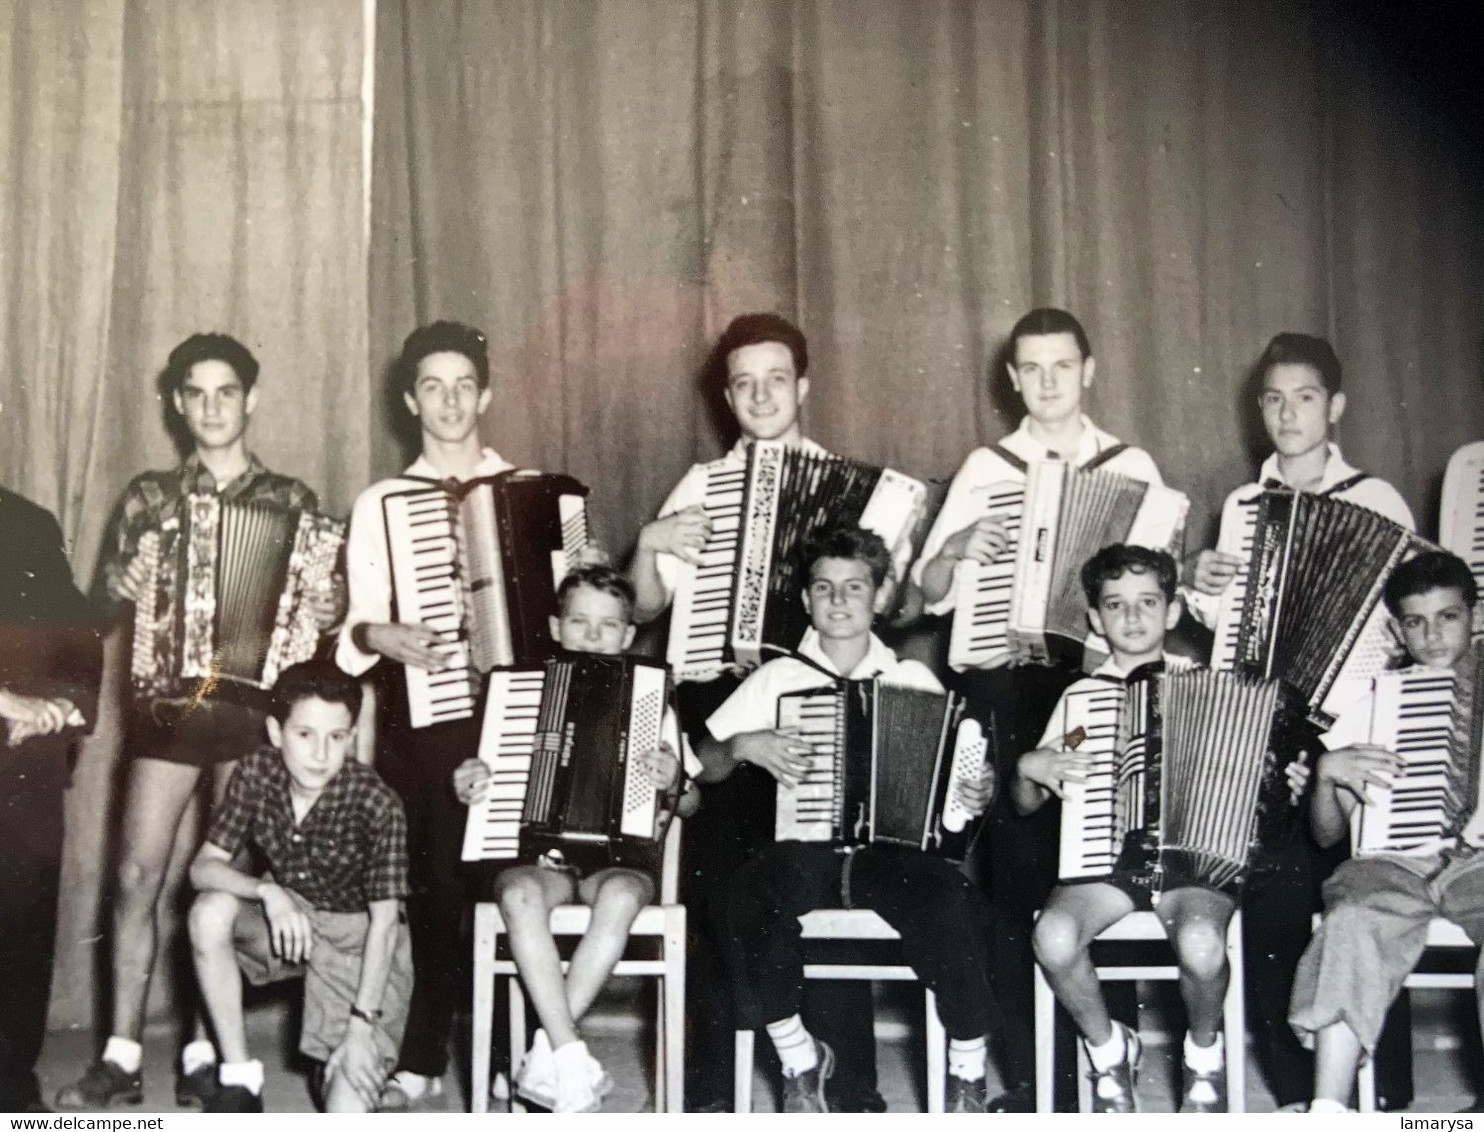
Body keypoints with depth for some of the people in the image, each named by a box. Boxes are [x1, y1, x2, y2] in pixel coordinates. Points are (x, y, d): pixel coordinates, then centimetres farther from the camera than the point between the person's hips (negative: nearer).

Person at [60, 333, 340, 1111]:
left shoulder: (290, 499, 7)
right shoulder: (148, 495, 9)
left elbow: (316, 596, 9)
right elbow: (103, 597, 10)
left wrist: (326, 614, -12)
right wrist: (121, 587, -12)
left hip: (254, 709, -1)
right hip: (166, 707, 1)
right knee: (138, 875, -5)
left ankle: (206, 1053, 9)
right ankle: (122, 1055, 1)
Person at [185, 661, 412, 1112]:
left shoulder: (377, 805, -25)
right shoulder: (257, 772, -15)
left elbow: (384, 918, -20)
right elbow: (203, 867, -13)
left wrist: (363, 1024, -25)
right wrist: (267, 891, -34)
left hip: (357, 932, -4)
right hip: (285, 917, 4)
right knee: (210, 911, -29)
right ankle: (238, 1077, -13)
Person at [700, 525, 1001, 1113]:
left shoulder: (914, 680, 14)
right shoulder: (777, 677, 13)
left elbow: (952, 772, 16)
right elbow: (705, 768, 13)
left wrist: (975, 794, -6)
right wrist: (744, 745, -8)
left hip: (894, 848, 0)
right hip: (804, 850, 0)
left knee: (950, 903, -33)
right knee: (750, 899, -34)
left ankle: (968, 1073, -13)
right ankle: (799, 1058, -11)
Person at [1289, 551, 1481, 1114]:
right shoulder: (1372, 705, 21)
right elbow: (1326, 834, 18)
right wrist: (1328, 772, -1)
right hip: (1390, 863, 1)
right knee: (1353, 923, -34)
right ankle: (1328, 1109, -37)